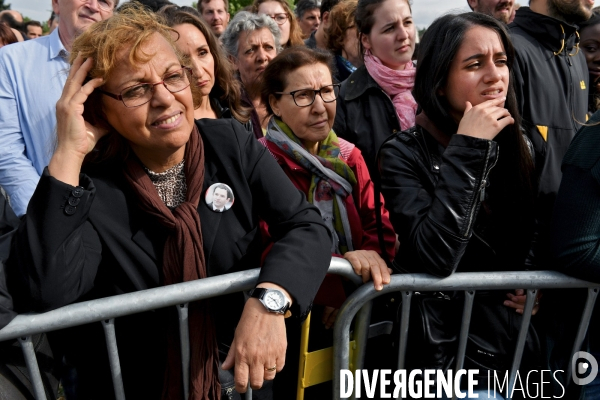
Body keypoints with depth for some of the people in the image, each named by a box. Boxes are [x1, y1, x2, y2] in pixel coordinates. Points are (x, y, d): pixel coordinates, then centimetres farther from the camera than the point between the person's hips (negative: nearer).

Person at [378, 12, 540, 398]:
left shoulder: (520, 146, 1)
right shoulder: (405, 154, -14)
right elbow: (436, 257, -28)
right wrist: (466, 148, -25)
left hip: (521, 342, 5)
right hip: (444, 350, -5)